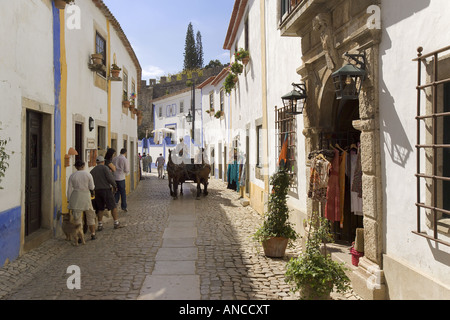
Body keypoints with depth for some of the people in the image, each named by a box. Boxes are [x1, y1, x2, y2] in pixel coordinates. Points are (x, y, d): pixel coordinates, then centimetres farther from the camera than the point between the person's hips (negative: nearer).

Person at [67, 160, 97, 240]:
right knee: (90, 216, 16)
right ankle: (93, 234, 21)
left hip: (75, 198, 0)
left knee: (77, 218, 3)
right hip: (86, 197, 0)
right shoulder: (88, 175, -3)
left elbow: (70, 189, -3)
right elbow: (92, 188, -4)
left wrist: (69, 200, 4)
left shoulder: (72, 176, -2)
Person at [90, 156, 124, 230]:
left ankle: (100, 225, 10)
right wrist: (114, 185, 0)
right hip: (106, 190, -5)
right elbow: (110, 178, -14)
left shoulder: (92, 171, 12)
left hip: (97, 191, 5)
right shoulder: (105, 168, -5)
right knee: (113, 207, 4)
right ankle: (116, 223, 7)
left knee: (100, 209, 13)